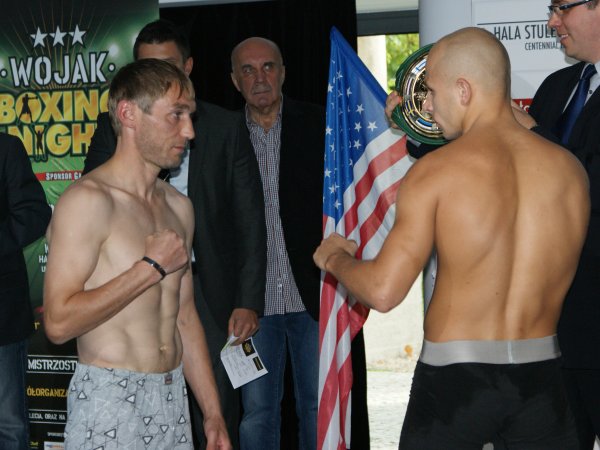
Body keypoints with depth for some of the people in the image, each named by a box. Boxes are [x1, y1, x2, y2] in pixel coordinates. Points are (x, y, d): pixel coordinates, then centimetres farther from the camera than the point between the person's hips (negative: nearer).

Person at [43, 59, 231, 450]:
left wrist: (213, 414, 13)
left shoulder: (179, 207, 11)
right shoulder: (88, 200, -14)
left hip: (174, 399, 7)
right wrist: (152, 267, -16)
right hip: (109, 400, -7)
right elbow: (59, 322, -21)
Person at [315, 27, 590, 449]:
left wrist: (335, 257, 10)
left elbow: (383, 291, -12)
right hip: (541, 380, 3)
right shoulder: (572, 169, 1)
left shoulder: (435, 172, -10)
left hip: (454, 376, -2)